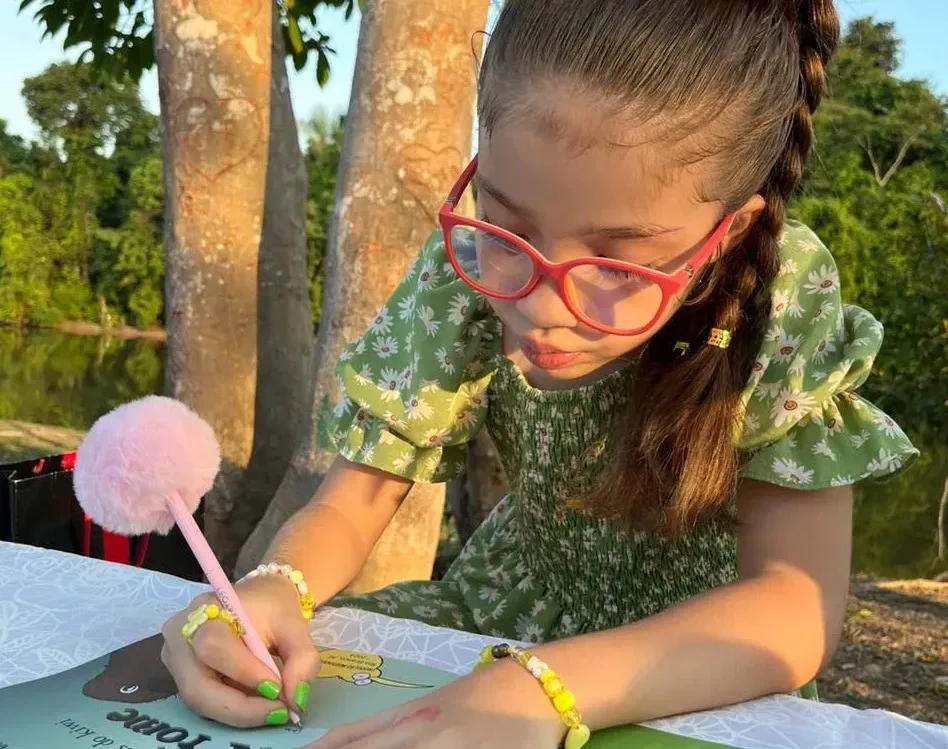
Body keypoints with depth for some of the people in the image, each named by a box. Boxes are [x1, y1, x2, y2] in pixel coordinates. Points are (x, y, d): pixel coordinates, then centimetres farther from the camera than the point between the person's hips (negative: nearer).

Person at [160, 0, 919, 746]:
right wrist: (273, 588, -31)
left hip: (708, 687, -2)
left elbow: (800, 607, -26)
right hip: (507, 619, 3)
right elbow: (350, 503, -10)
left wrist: (545, 685, -40)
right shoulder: (465, 275, -17)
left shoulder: (784, 294, -23)